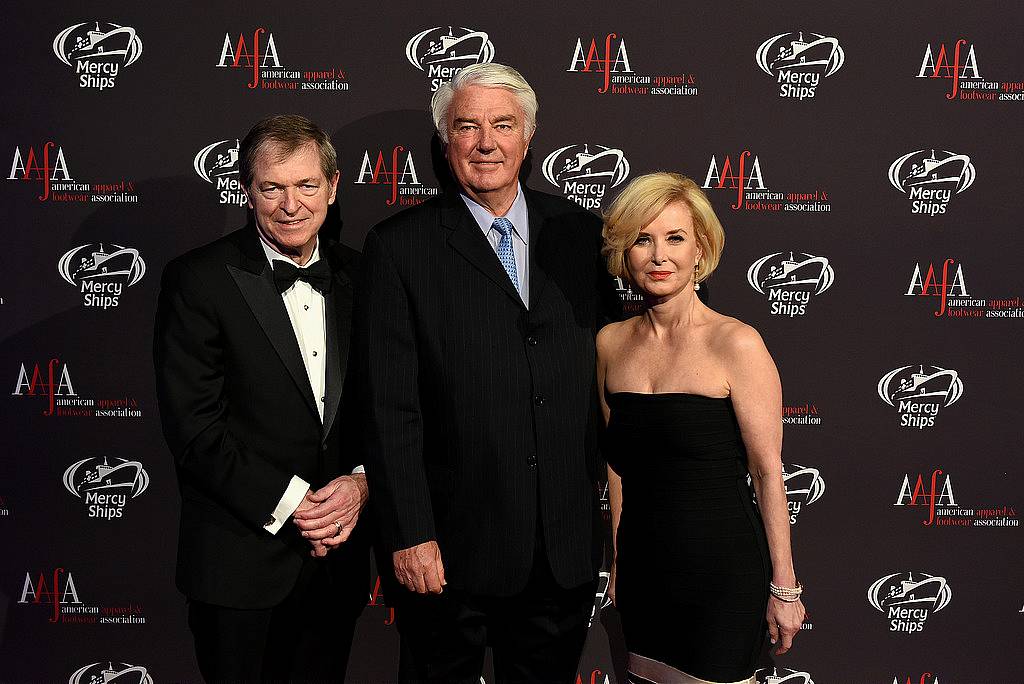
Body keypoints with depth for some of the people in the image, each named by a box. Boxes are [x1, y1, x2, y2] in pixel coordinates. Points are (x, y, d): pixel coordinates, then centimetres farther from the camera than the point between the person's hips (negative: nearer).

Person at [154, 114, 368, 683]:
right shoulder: (198, 280, -9)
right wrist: (290, 505, -15)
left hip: (338, 558, 4)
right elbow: (193, 429, -13)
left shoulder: (356, 276, 5)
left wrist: (359, 482, -10)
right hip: (241, 564, -4)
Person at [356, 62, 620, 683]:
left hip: (567, 545, 3)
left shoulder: (579, 233, 4)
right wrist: (410, 535, -12)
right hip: (452, 547, -3)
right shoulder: (400, 248, -7)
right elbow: (391, 407, -9)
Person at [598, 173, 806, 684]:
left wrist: (784, 587, -8)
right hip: (643, 568, 5)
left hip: (723, 569, -5)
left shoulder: (736, 344, -14)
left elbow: (768, 471, -11)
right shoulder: (611, 343, 2)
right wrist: (618, 559, 14)